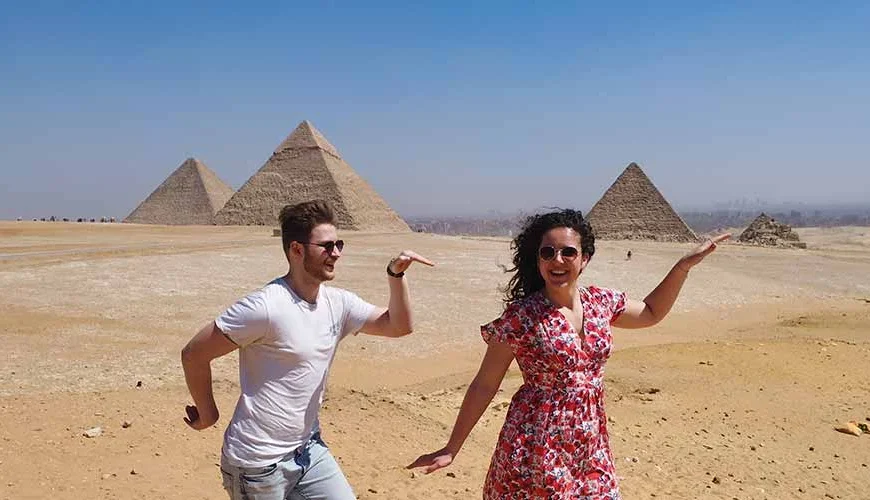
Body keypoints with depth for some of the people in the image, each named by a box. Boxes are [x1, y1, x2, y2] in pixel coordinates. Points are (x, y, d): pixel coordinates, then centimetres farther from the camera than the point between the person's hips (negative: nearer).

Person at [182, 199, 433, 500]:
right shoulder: (266, 307, -23)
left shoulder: (337, 303, -1)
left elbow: (398, 326, 4)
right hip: (258, 463, -6)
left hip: (308, 449, 7)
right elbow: (193, 354, -16)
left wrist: (396, 275, -11)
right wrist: (208, 413, -2)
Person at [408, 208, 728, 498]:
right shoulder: (521, 316, -15)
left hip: (591, 447, 5)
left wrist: (685, 265, 13)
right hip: (536, 448, -5)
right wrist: (452, 449, -6)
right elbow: (485, 385, -8)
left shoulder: (601, 302, 1)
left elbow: (651, 312, 21)